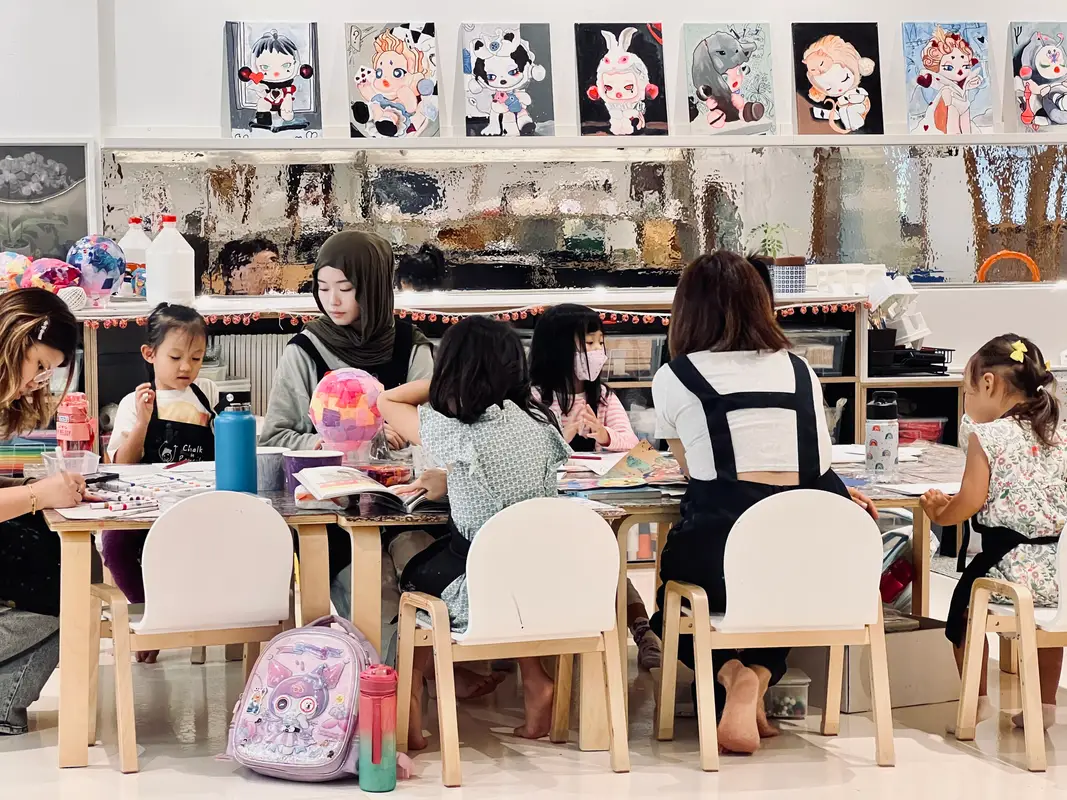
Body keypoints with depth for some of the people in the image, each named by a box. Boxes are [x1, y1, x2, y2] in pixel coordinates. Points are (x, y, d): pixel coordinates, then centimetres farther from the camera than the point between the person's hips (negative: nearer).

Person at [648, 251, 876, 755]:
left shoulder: (674, 379, 5)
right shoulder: (798, 371, 13)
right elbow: (817, 469, 17)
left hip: (714, 550, -3)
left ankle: (734, 674, 0)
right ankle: (758, 681, 6)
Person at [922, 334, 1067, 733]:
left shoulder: (986, 436, -8)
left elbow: (970, 502, -12)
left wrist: (938, 513, 8)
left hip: (1009, 564, -6)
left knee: (963, 608, 20)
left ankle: (977, 700, 21)